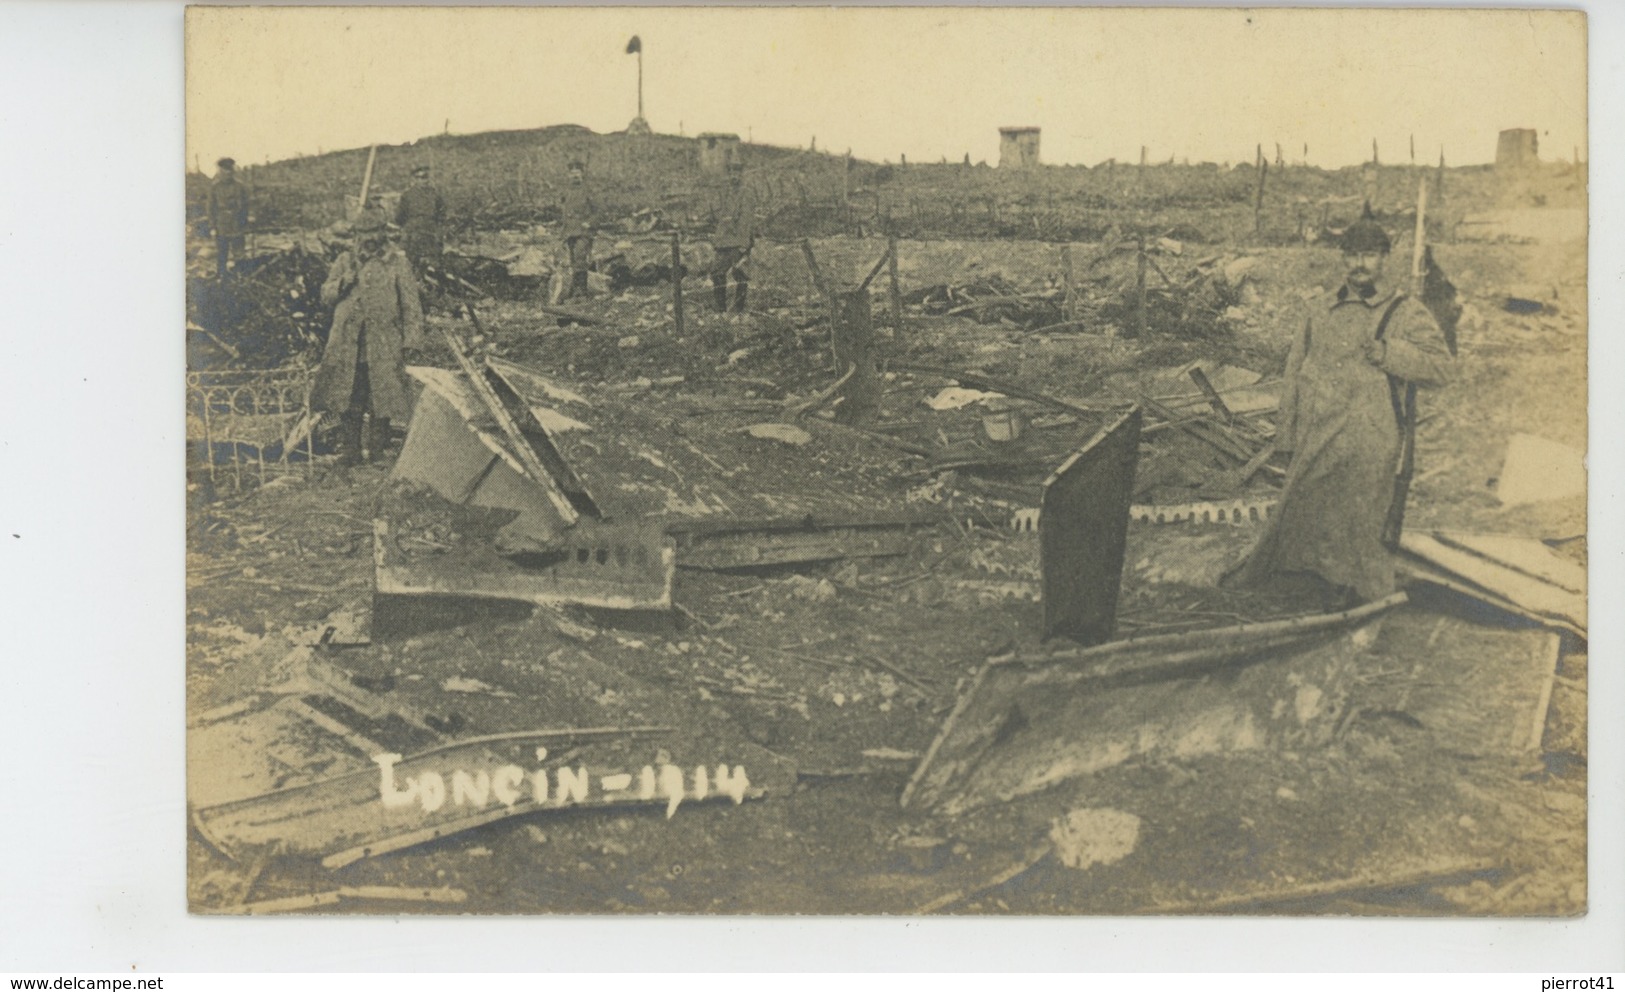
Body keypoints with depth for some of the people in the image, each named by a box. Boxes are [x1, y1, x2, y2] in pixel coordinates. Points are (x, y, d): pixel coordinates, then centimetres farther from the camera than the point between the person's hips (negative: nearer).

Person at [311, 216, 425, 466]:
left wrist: (411, 337, -1)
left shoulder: (397, 263, 4)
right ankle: (349, 450, 5)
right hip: (348, 341, 2)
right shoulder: (345, 261, 12)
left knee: (383, 397, -1)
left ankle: (378, 450, 10)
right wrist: (342, 283, -8)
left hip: (383, 344, -2)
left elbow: (411, 303, 5)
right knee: (348, 398, -1)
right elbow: (326, 295, 13)